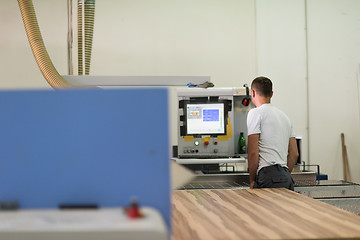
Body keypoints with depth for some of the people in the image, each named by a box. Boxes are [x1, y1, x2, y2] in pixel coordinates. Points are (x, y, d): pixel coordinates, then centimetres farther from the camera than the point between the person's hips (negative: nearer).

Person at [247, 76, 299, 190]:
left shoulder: (255, 113, -2)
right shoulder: (284, 116, 22)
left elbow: (253, 152, -9)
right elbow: (294, 154, 19)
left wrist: (252, 180, -1)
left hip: (269, 176, -8)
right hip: (287, 178, 8)